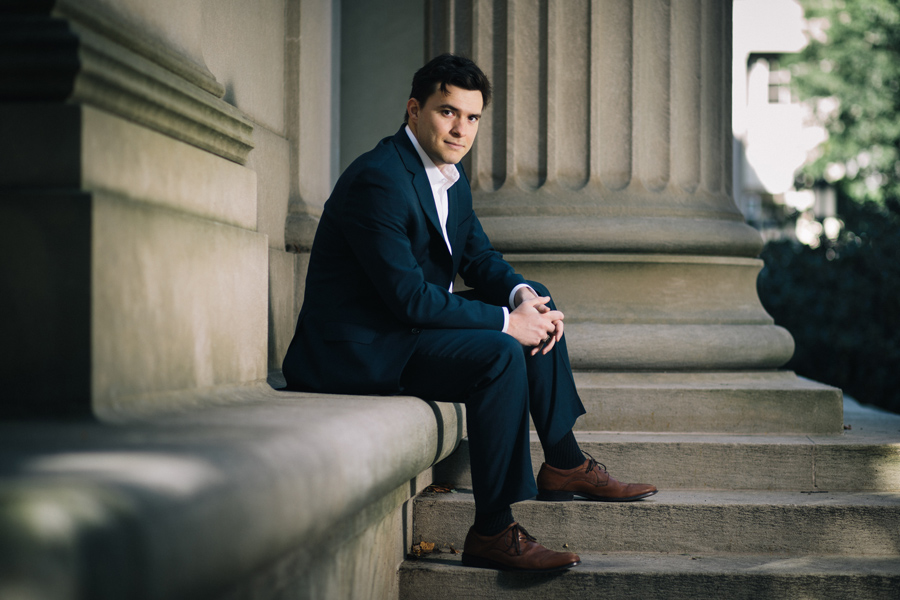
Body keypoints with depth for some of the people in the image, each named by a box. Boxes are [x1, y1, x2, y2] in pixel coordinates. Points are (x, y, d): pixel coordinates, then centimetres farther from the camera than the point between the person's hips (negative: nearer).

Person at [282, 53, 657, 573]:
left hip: (409, 328, 10)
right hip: (358, 349, -10)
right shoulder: (379, 180, -23)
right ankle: (493, 533, -24)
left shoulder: (451, 175, 8)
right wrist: (507, 321, -21)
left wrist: (523, 295, -7)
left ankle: (565, 465, 18)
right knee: (500, 354, -28)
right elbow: (410, 297, -26)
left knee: (541, 311, 11)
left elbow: (479, 257, 15)